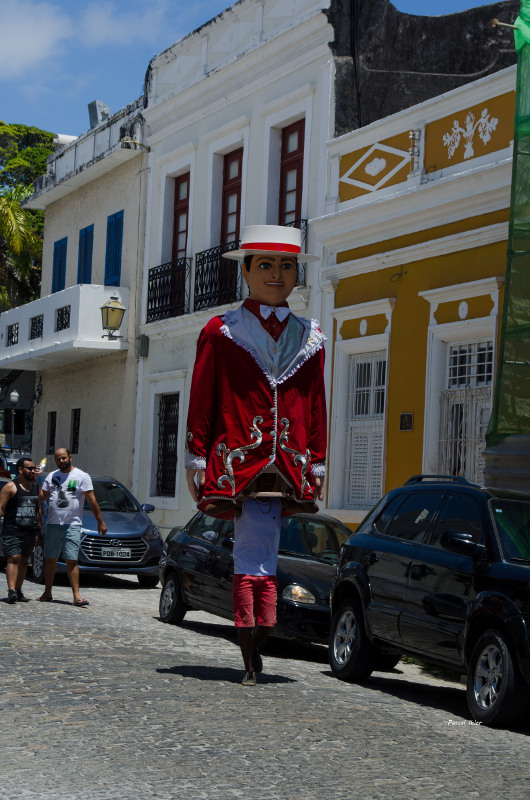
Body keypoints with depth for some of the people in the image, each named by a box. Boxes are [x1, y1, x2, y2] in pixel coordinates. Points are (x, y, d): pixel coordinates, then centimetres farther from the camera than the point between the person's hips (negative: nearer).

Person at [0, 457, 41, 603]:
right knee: (14, 558, -15)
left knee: (23, 560, 7)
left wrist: (38, 529, 17)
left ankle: (18, 590, 13)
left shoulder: (36, 486, 14)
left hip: (30, 531, 6)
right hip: (12, 530, -6)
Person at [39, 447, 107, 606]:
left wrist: (100, 522, -2)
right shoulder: (51, 477, 13)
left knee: (71, 560, -10)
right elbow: (41, 497, 13)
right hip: (52, 524, 4)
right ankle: (47, 592, 18)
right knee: (50, 559, 7)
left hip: (72, 525, -4)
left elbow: (92, 501, -1)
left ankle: (77, 595, -12)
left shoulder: (82, 477, 0)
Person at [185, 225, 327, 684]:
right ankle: (252, 660, -6)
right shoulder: (221, 331, 6)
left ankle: (254, 647, 7)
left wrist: (317, 465, 12)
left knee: (260, 555, 1)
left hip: (288, 467, 3)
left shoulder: (310, 337, 15)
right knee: (255, 554, -8)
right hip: (238, 462, -3)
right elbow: (201, 403, 5)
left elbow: (316, 407, 17)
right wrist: (197, 460, 0)